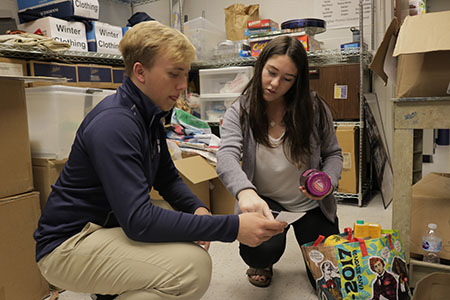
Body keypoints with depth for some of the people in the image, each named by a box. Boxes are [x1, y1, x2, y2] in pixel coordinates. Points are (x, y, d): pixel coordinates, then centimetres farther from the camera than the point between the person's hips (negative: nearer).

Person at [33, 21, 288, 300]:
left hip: (109, 225, 10)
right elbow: (138, 220, -31)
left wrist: (198, 209, -8)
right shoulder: (114, 122, -25)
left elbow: (168, 178, 13)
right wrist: (232, 227, -32)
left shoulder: (150, 116, 6)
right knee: (193, 266, -26)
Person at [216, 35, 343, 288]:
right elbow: (227, 158, -30)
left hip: (310, 204, 2)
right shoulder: (239, 113, -13)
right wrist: (245, 191, -51)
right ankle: (263, 263, 11)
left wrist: (328, 181, -20)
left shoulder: (315, 109, -10)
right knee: (262, 252, -31)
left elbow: (333, 154, 3)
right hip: (263, 202, -1)